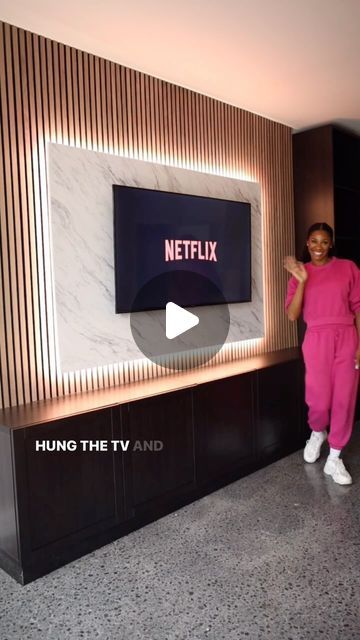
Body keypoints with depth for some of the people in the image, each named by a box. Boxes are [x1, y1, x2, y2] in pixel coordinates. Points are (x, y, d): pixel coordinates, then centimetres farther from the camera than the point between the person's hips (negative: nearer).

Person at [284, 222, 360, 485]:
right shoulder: (299, 273, 7)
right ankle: (317, 433, 36)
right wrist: (302, 280, -12)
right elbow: (292, 315, -3)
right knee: (319, 399, 1)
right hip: (317, 340, 0)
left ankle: (334, 459, 18)